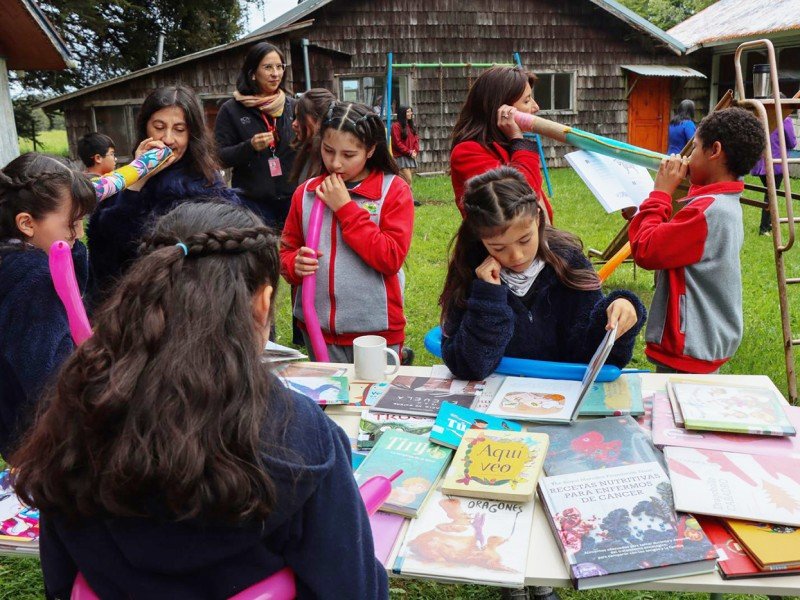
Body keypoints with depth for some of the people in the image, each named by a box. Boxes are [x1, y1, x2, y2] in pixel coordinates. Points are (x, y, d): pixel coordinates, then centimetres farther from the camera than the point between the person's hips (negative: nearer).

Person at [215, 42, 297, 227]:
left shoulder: (292, 106, 8)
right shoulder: (231, 110, 0)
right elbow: (220, 156, -3)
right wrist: (250, 147, -19)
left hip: (291, 198, 3)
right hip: (253, 202, -2)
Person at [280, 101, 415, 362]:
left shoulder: (394, 191, -6)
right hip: (318, 330, 3)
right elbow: (287, 250, 11)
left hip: (375, 331, -3)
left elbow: (392, 258, -15)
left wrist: (346, 208, -15)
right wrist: (295, 265, -12)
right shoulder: (306, 193, 5)